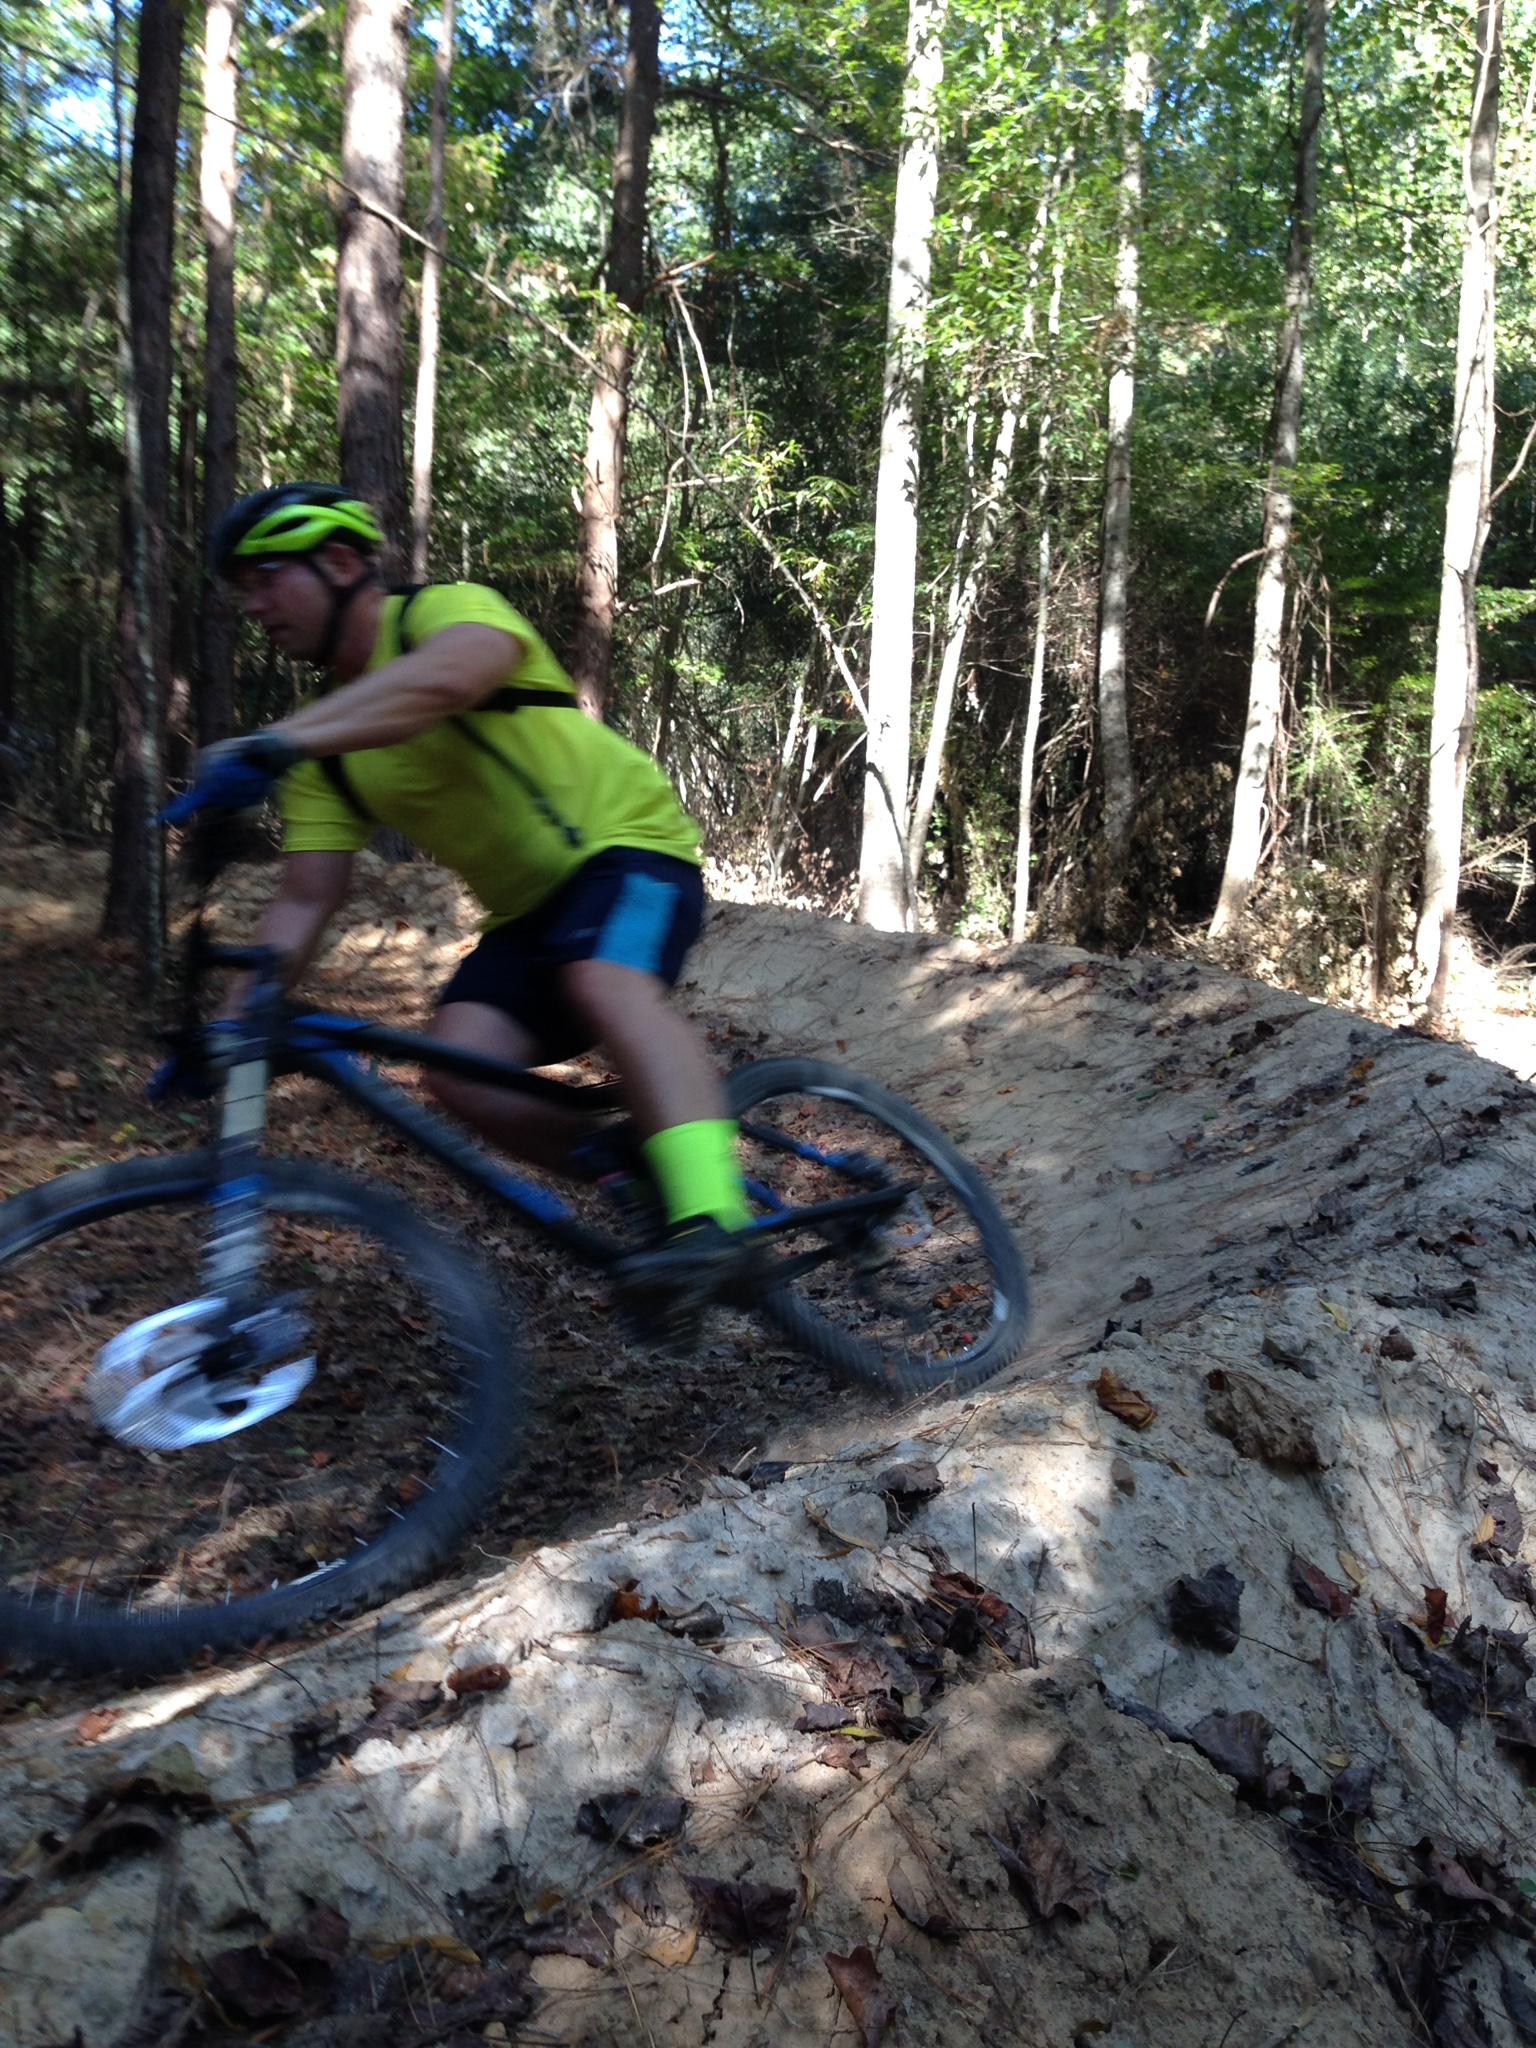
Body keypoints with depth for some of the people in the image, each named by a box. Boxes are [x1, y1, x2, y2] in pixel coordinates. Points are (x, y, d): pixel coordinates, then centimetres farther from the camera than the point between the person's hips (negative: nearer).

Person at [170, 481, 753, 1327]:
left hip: (628, 846, -6)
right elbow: (306, 897, 2)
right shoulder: (325, 747, 7)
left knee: (606, 984, -38)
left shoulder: (449, 611, -14)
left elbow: (444, 678, -40)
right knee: (460, 1069, -19)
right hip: (526, 911, 7)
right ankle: (648, 1191, -3)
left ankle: (712, 1219, -47)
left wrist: (272, 743, -50)